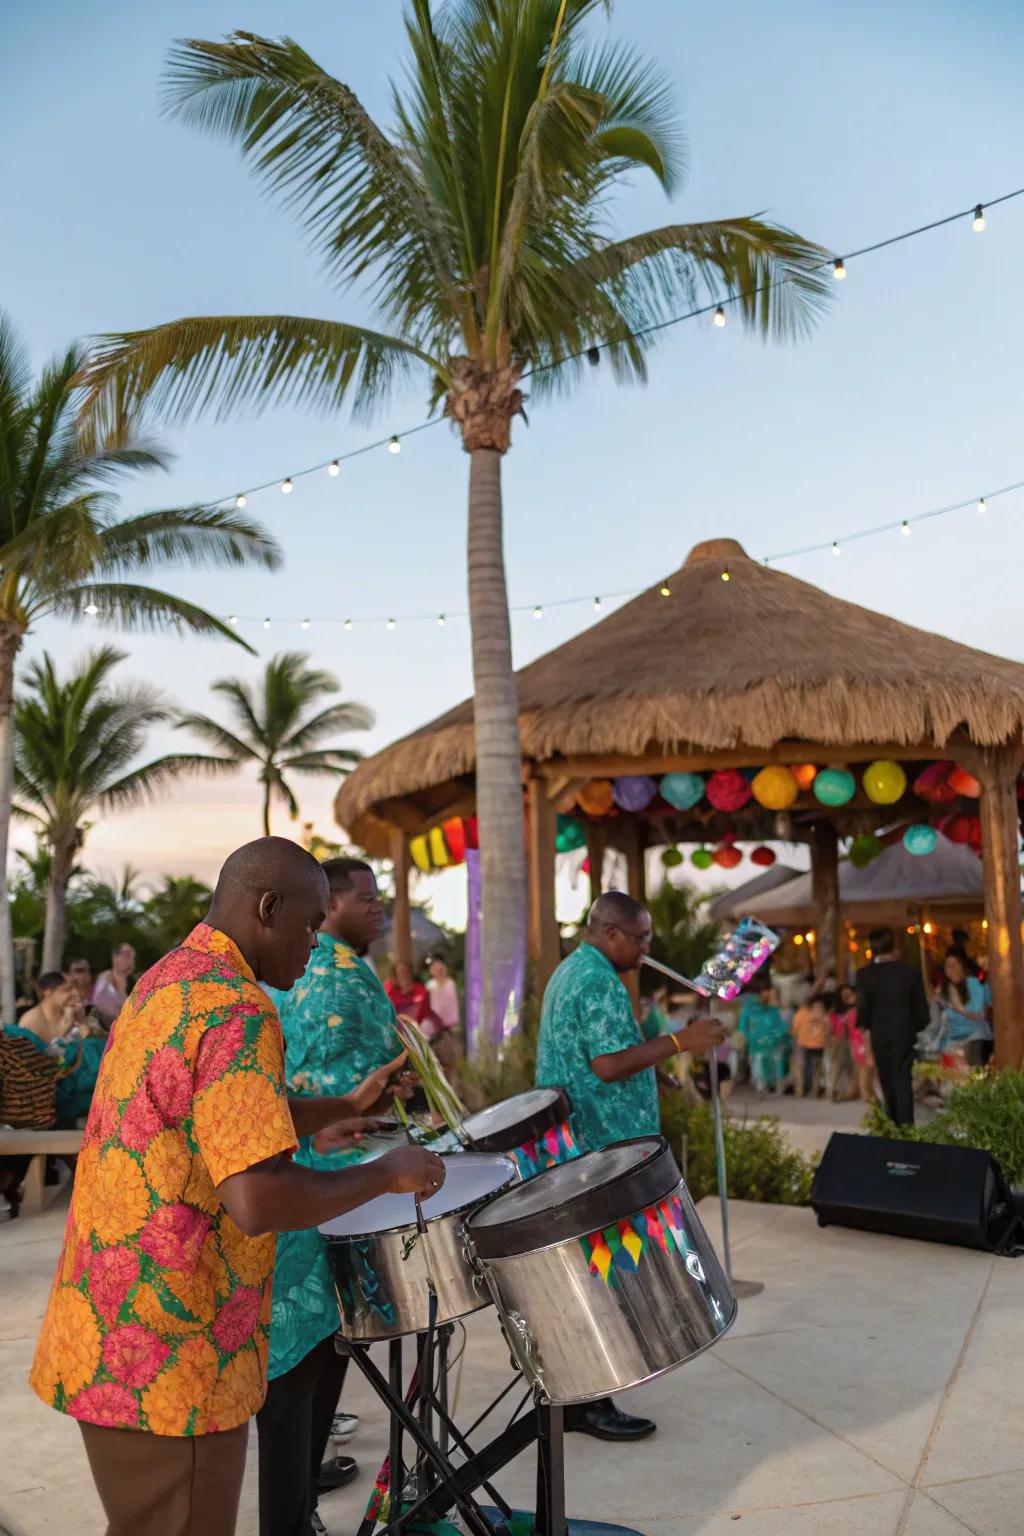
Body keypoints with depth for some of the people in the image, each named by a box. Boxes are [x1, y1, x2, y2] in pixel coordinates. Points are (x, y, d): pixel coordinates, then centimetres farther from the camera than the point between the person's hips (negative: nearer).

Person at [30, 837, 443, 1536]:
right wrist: (385, 1174, -17)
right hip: (167, 1361, -9)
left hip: (104, 1332, 9)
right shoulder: (238, 1010, -24)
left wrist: (345, 1108, 17)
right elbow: (259, 1199, -31)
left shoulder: (164, 983, 8)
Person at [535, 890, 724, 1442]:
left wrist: (648, 1077, 24)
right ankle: (591, 1402, 7)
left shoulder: (567, 972, 15)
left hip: (571, 1146, 11)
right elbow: (609, 1063, -26)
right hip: (604, 1149, -11)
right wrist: (679, 1041, -21)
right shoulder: (601, 983, -19)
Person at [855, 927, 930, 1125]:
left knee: (887, 1080, 15)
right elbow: (921, 1007, -3)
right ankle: (905, 1125, -6)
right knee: (903, 1079, 2)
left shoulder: (864, 974, -11)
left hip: (879, 1034, 1)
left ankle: (894, 1123, 26)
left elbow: (862, 1007, -10)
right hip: (904, 1033, -1)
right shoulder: (910, 972, -8)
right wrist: (916, 1027, 14)